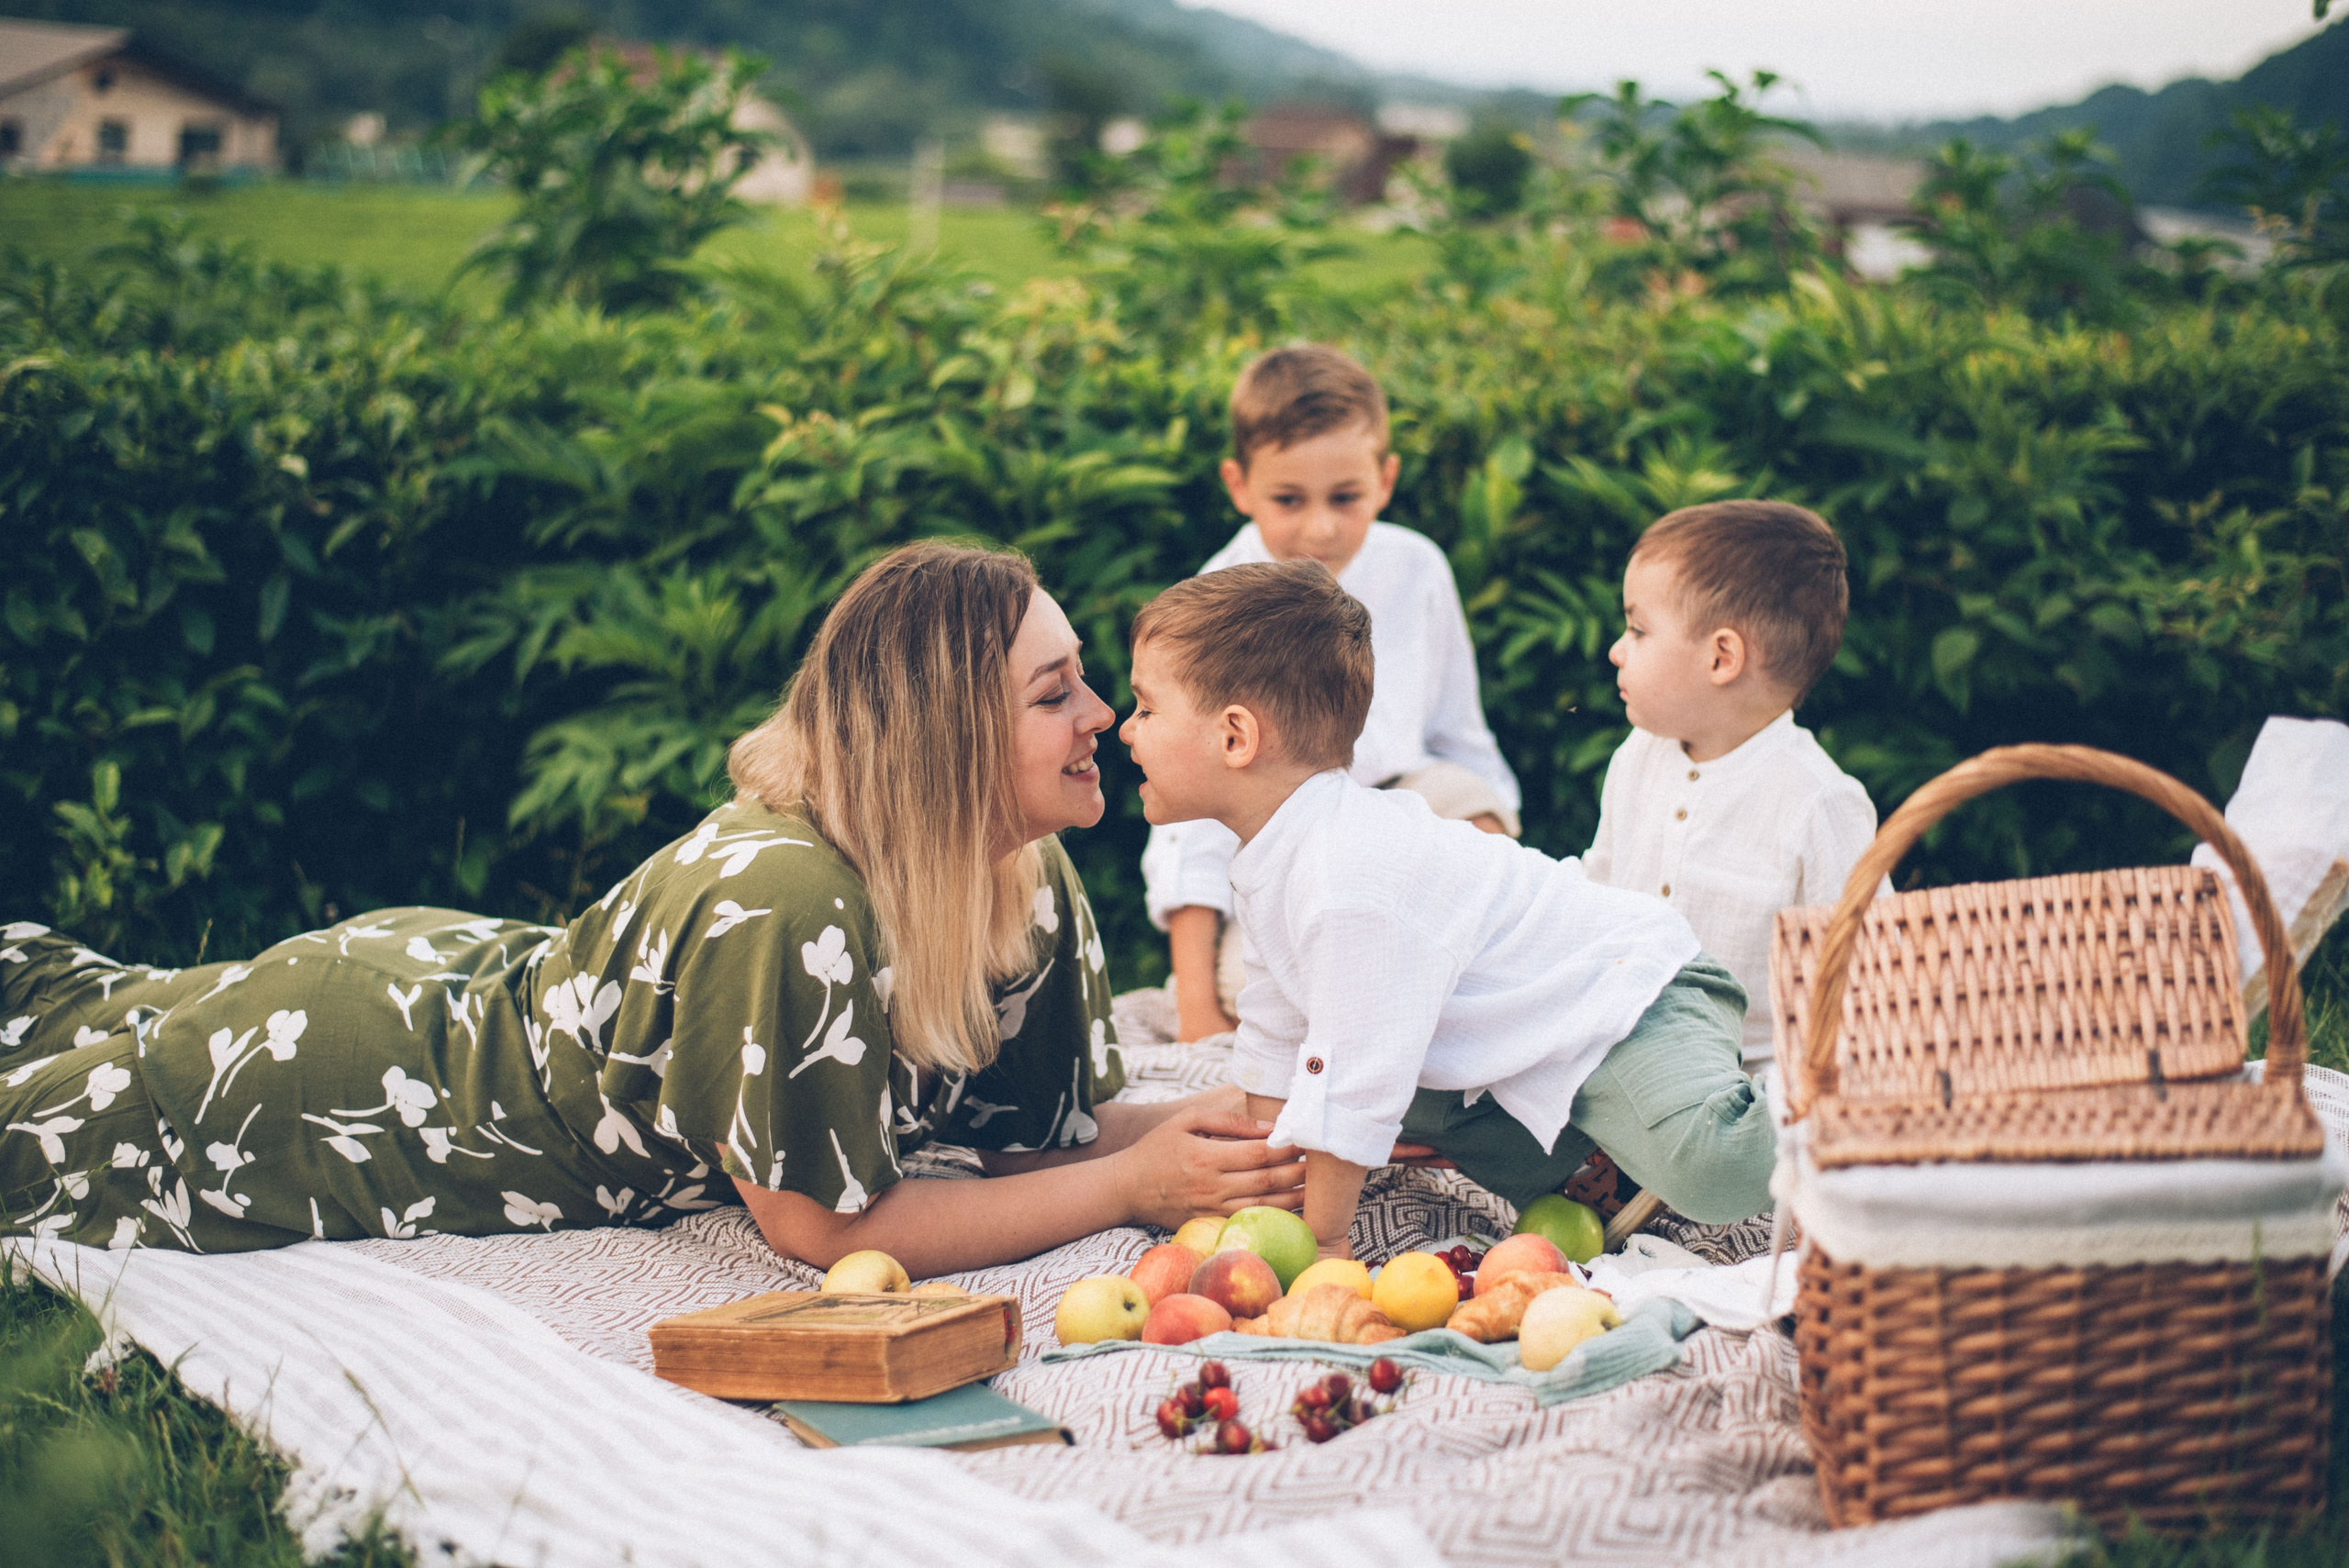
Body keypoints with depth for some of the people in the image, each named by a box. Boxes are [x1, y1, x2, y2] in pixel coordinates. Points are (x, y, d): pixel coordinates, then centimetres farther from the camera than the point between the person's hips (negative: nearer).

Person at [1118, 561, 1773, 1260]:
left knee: (1707, 1172, -31)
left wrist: (1320, 1240, -17)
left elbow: (1349, 1085, -26)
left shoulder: (1354, 880, -30)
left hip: (1631, 1003, -10)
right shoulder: (1276, 859, 2)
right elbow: (1274, 1038, 13)